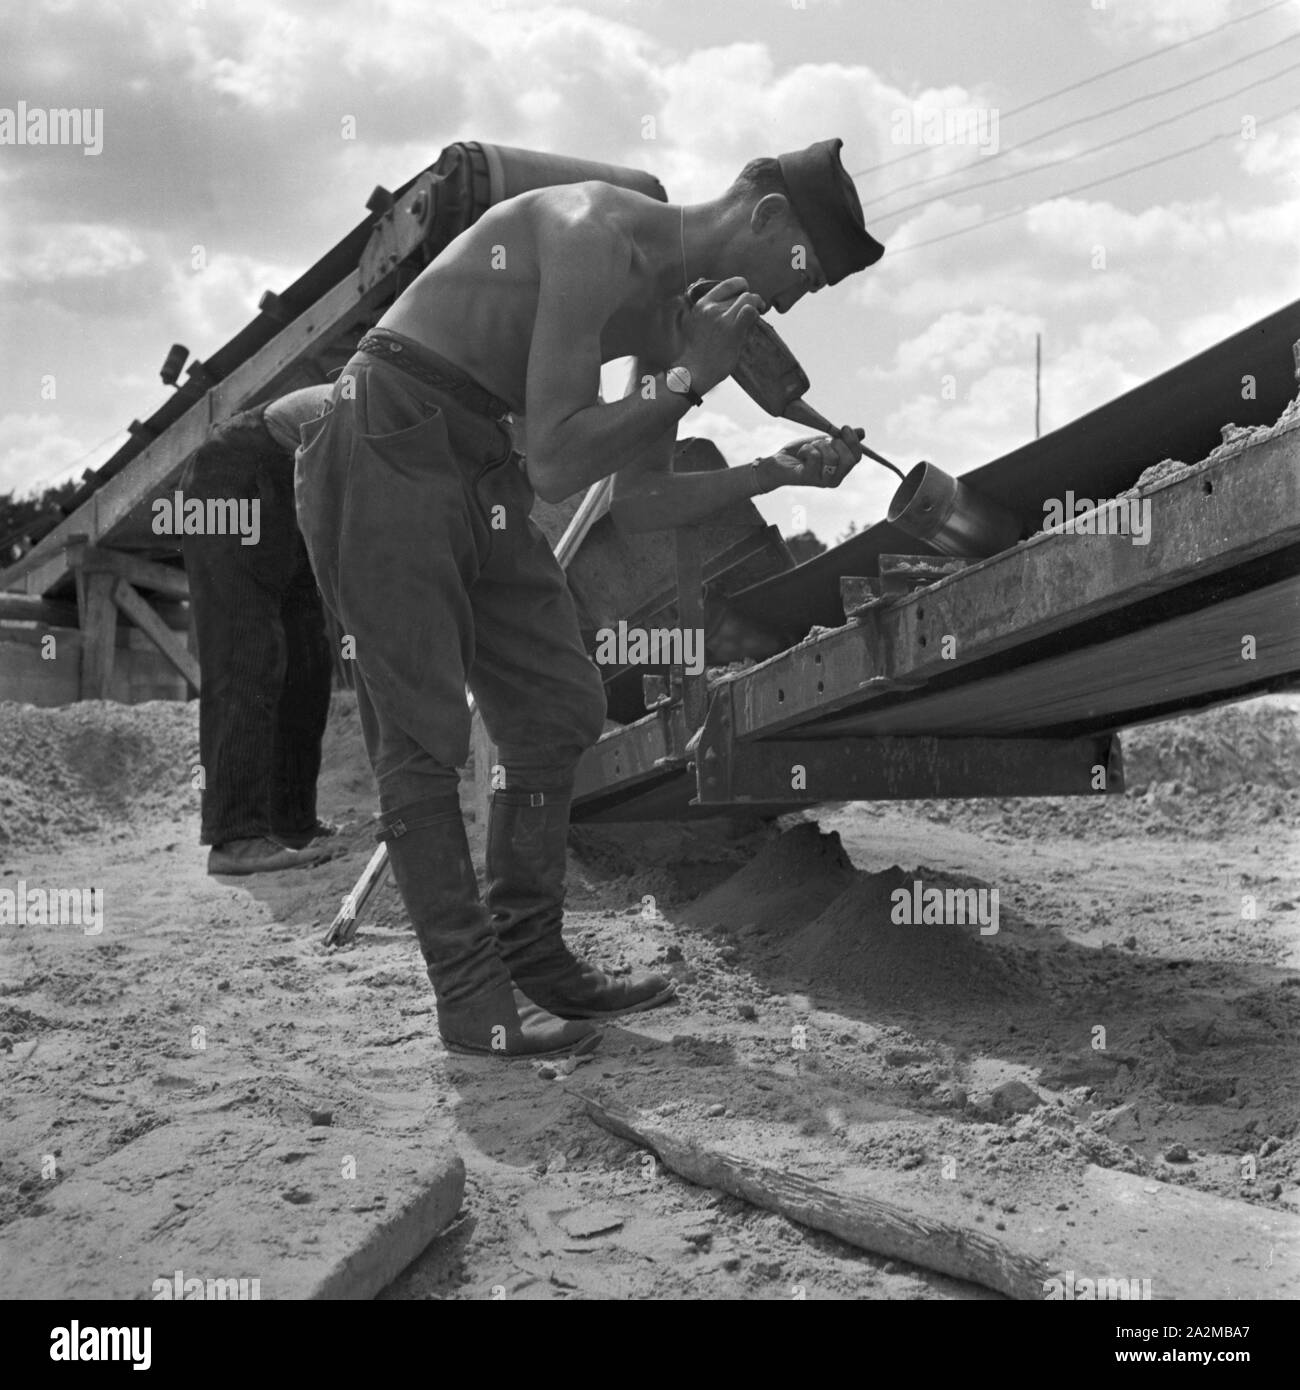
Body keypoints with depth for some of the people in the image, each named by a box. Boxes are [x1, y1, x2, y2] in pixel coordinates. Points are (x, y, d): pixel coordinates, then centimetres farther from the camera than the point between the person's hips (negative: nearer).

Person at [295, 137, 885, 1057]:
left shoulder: (673, 313, 8)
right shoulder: (600, 235, -20)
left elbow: (643, 500, 14)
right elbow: (556, 467, -25)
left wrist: (778, 472, 6)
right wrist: (688, 378, -18)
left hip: (478, 463, 9)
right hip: (385, 444, -9)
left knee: (559, 710, 9)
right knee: (425, 733, -7)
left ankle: (533, 955, 19)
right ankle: (471, 998, 1)